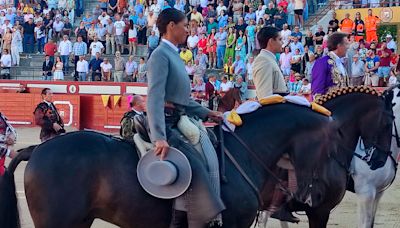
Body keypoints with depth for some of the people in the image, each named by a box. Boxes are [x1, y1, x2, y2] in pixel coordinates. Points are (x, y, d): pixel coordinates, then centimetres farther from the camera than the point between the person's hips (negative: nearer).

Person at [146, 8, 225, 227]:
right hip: (169, 126, -10)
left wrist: (206, 113, 15)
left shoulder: (174, 55, 18)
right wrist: (159, 138, -31)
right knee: (195, 173, -20)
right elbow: (155, 98, -22)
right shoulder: (161, 55, -10)